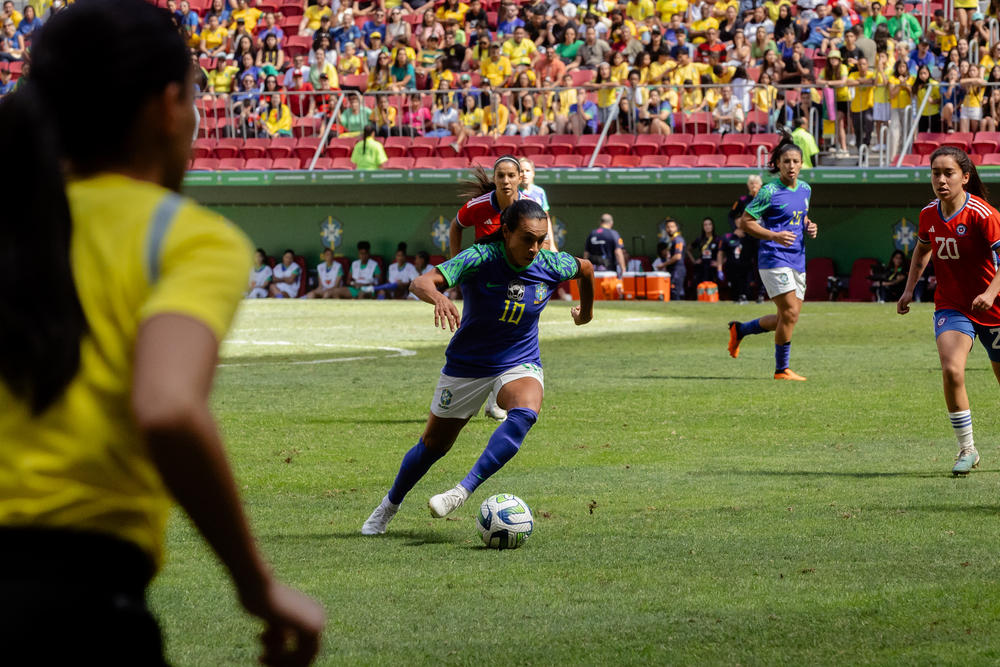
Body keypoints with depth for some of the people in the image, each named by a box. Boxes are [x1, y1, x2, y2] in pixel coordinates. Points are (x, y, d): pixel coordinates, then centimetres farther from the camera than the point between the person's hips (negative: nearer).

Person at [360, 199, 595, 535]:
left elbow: (586, 268, 10)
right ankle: (390, 504, 39)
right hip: (468, 365, -1)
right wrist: (438, 297, -60)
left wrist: (586, 311, 24)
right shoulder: (480, 259, -25)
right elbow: (420, 282, -38)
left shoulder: (550, 266, -15)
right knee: (434, 444, 12)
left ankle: (463, 491, -37)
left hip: (519, 364, 1)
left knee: (525, 411, -34)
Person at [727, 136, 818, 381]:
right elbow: (745, 222, -8)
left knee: (787, 317, 8)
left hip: (797, 260, 8)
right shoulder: (769, 192, -10)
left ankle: (740, 330, 29)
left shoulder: (805, 189, 10)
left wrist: (809, 227, 4)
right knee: (790, 313, -13)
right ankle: (782, 369, -2)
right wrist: (774, 236, -20)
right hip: (774, 258, -8)